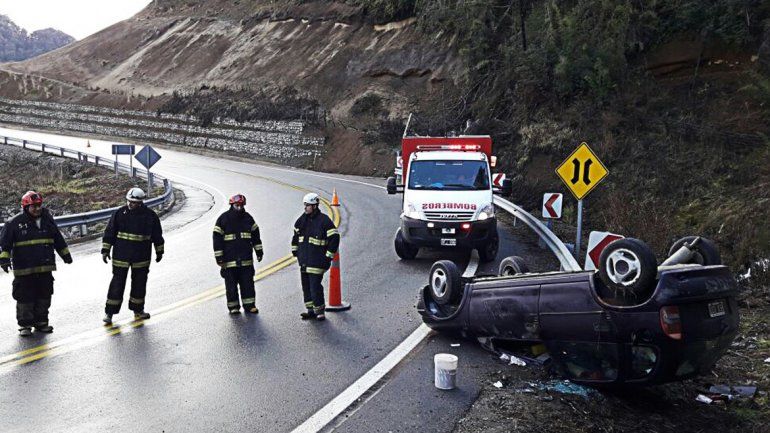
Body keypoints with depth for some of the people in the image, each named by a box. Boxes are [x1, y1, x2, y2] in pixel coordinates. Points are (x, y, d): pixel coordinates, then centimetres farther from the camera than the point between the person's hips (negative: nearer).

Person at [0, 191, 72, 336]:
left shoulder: (47, 220, 8)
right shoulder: (14, 223, -5)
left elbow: (58, 239, 19)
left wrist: (65, 254, 24)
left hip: (45, 269, 4)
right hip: (24, 271, -4)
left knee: (44, 297, 10)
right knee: (25, 298, 2)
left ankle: (41, 321, 23)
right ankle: (25, 325, 13)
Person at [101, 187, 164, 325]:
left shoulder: (150, 215, -2)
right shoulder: (120, 213, -4)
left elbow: (157, 235, 10)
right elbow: (109, 232, 1)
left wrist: (159, 251, 14)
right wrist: (105, 250, -2)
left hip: (141, 257, 2)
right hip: (121, 255, -1)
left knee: (139, 283, 11)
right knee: (117, 283, -1)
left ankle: (138, 311, 26)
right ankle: (109, 313, 6)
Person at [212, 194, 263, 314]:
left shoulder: (248, 218, 7)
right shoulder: (223, 219, -5)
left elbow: (255, 234, 15)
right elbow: (217, 239, -5)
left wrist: (259, 251, 13)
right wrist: (218, 257, -8)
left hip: (246, 259, 3)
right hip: (229, 259, -3)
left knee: (248, 283, 6)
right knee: (231, 284, 4)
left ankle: (249, 305, 15)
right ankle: (233, 306, 14)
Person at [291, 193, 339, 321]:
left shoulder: (323, 220, -12)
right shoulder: (302, 219, 9)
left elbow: (334, 237, -14)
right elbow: (296, 234, 25)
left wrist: (329, 255, -12)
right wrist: (295, 250, 19)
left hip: (317, 262, -7)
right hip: (304, 260, 7)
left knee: (315, 286, -8)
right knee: (306, 286, 11)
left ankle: (319, 310, 6)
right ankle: (311, 310, 21)